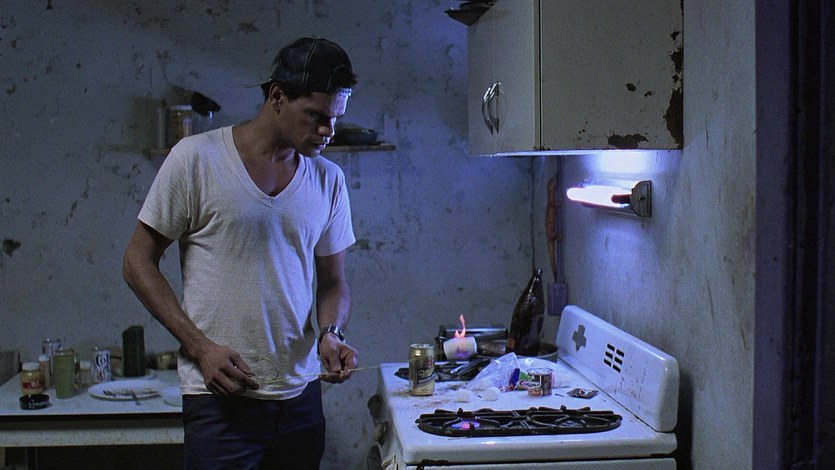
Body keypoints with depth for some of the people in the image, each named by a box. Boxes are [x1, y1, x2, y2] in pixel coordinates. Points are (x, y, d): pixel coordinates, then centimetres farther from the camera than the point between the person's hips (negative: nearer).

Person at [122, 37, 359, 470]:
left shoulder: (328, 179, 7)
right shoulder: (197, 158, -6)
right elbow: (138, 263, -2)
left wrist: (331, 334, -8)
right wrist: (201, 347, -12)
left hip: (301, 395, 4)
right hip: (221, 398, -4)